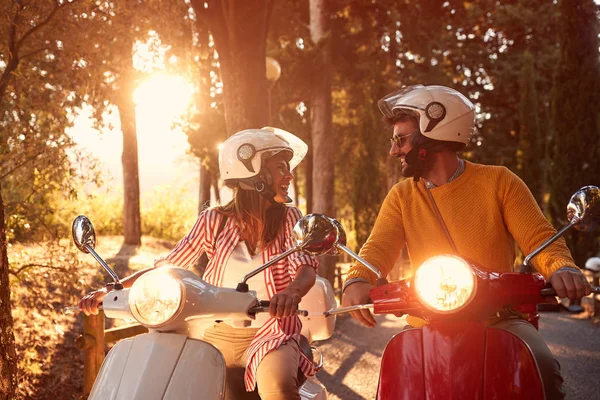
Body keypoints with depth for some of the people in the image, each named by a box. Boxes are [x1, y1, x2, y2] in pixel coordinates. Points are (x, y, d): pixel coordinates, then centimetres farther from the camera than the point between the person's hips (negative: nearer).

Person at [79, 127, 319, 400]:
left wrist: (292, 291, -39)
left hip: (270, 334, -2)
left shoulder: (288, 219, 2)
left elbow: (306, 267, -14)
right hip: (218, 336, 3)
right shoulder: (214, 221, 2)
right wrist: (110, 290, -9)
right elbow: (167, 266, 4)